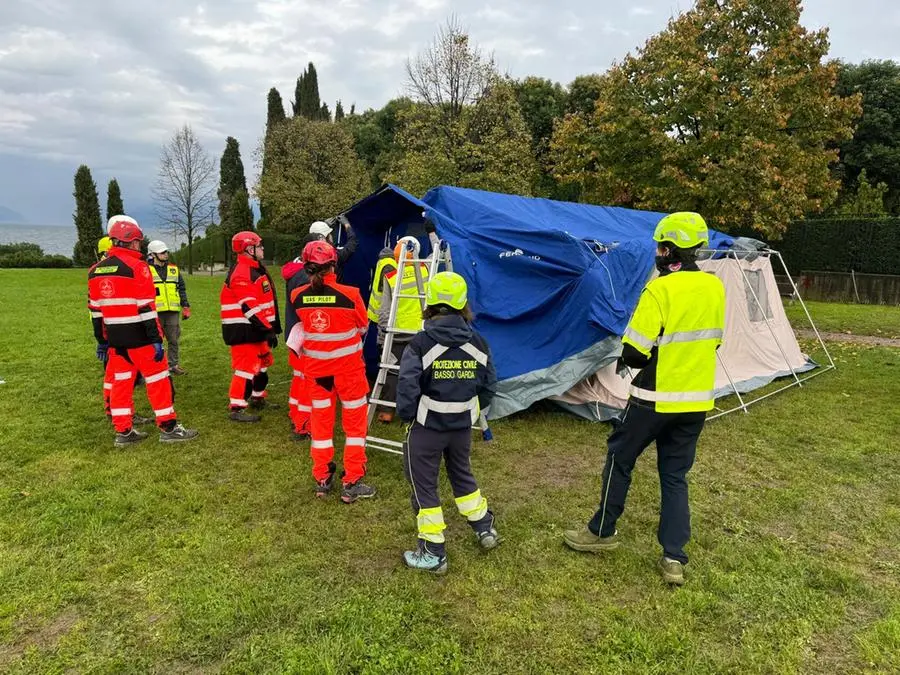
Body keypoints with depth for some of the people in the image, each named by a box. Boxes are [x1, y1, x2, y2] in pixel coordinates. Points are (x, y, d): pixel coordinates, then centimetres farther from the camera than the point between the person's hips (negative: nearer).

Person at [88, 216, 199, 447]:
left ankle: (123, 432, 17)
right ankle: (168, 428, 7)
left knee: (121, 383, 12)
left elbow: (95, 309, 12)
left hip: (114, 338, 7)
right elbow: (146, 307, -17)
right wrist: (156, 339, -15)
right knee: (158, 380, 3)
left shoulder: (96, 271, 10)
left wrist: (101, 341, 19)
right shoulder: (137, 266, -13)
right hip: (138, 337, -7)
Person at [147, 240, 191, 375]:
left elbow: (181, 289, 15)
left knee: (173, 340, 10)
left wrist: (186, 307, 8)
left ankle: (174, 365, 22)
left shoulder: (174, 269, 12)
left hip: (173, 311, 4)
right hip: (155, 312, -4)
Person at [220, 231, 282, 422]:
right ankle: (236, 409, -1)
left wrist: (270, 327, 21)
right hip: (243, 330, -11)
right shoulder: (241, 273, -18)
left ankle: (258, 398, 35)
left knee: (262, 363, 20)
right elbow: (250, 307, -24)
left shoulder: (255, 268, 15)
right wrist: (268, 329, -24)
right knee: (247, 367, -8)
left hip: (255, 328, 11)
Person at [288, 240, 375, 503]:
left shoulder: (297, 297, -11)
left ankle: (322, 479, 27)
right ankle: (351, 484, 14)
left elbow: (302, 325, 5)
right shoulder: (350, 294, -20)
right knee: (355, 422, 10)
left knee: (321, 420, 17)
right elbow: (363, 327, -4)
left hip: (315, 367, 3)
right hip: (348, 366, -3)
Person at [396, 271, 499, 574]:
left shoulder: (420, 344, -17)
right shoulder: (477, 343, -3)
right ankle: (485, 529, 38)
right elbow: (489, 385, 4)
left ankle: (433, 554, 15)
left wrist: (407, 416, -3)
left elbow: (407, 387, -20)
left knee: (424, 485, 9)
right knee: (462, 473, 26)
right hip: (462, 425, 5)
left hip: (427, 426, -5)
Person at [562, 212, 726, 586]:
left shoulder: (660, 290, -20)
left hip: (656, 398, -6)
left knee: (619, 458, 14)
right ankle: (674, 558, 15)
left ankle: (602, 531, 26)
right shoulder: (715, 288, 2)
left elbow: (634, 352, -20)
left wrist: (626, 361, 2)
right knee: (675, 474, 14)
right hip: (697, 400, 6)